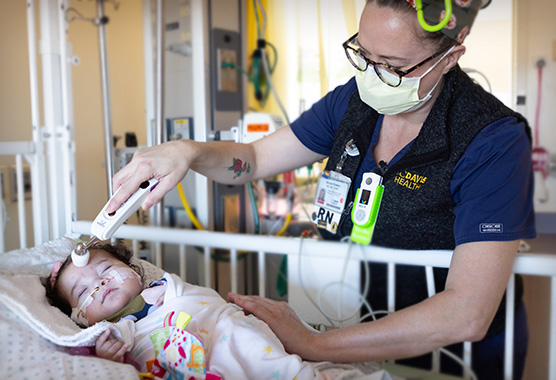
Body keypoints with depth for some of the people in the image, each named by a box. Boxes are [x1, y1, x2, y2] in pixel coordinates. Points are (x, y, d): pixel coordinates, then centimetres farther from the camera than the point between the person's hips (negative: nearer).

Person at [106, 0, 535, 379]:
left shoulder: (494, 142, -23)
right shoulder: (353, 100, -5)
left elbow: (467, 315, -29)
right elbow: (255, 158, 5)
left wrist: (313, 345, -31)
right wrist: (186, 151, -16)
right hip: (361, 326, 4)